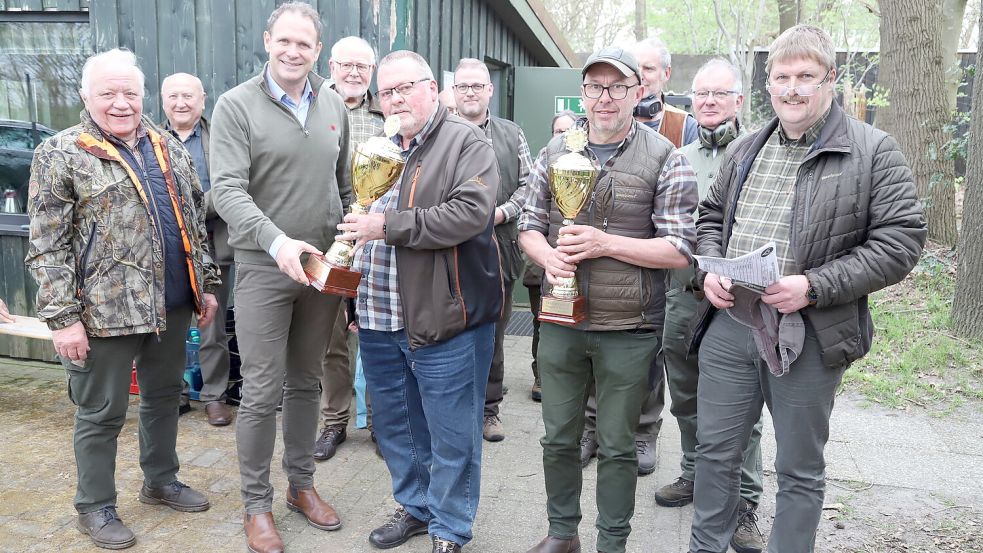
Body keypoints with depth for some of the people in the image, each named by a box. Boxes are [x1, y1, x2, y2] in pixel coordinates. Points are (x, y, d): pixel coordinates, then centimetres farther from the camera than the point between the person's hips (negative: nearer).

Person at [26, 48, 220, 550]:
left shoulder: (168, 148, 10)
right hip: (105, 310, -5)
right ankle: (94, 507, 26)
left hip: (171, 303, 6)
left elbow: (196, 221, 15)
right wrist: (62, 317, -15)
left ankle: (161, 481, 38)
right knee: (101, 413, 8)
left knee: (164, 395, 19)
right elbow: (47, 248, -10)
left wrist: (206, 283, 12)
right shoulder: (60, 155, -7)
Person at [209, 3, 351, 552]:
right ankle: (258, 505, 18)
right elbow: (228, 190, -16)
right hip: (265, 266, -4)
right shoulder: (236, 106, -6)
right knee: (262, 393, 1)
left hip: (325, 265, 4)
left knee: (306, 383, 16)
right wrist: (278, 242, -31)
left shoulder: (333, 106, 8)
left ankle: (302, 484, 31)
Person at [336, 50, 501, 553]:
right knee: (396, 425, 19)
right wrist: (356, 300, 19)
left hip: (444, 320, -7)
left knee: (451, 435, 5)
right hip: (378, 321, 7)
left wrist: (389, 225, -21)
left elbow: (472, 212, -23)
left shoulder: (466, 143, -7)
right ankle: (414, 506, 38)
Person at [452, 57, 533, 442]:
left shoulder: (512, 135, 12)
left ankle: (489, 408, 21)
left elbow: (528, 184, 8)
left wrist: (502, 212, -8)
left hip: (498, 246, 2)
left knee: (493, 331, 9)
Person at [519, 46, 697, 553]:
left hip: (629, 331, -3)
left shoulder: (664, 159, -5)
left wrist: (606, 244, -19)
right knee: (558, 437, 16)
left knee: (617, 447, 11)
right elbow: (529, 226, 10)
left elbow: (679, 250, -8)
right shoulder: (555, 152, 6)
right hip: (560, 322, 4)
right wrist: (549, 257, -12)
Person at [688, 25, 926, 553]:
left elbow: (900, 240, -10)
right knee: (715, 449, 15)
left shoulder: (874, 151, -6)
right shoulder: (744, 150, 10)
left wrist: (814, 286, -19)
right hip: (728, 324, 5)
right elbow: (711, 214, 21)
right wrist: (711, 268, 0)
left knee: (799, 470, 11)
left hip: (808, 336, -4)